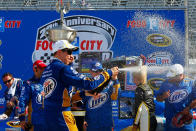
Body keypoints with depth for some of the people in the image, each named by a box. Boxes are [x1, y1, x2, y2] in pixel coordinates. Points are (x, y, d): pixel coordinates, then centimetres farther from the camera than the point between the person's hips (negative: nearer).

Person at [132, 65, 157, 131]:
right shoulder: (148, 88, 13)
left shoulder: (139, 89, -10)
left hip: (145, 120, -8)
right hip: (153, 119, 8)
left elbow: (138, 108, -14)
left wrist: (135, 123, -10)